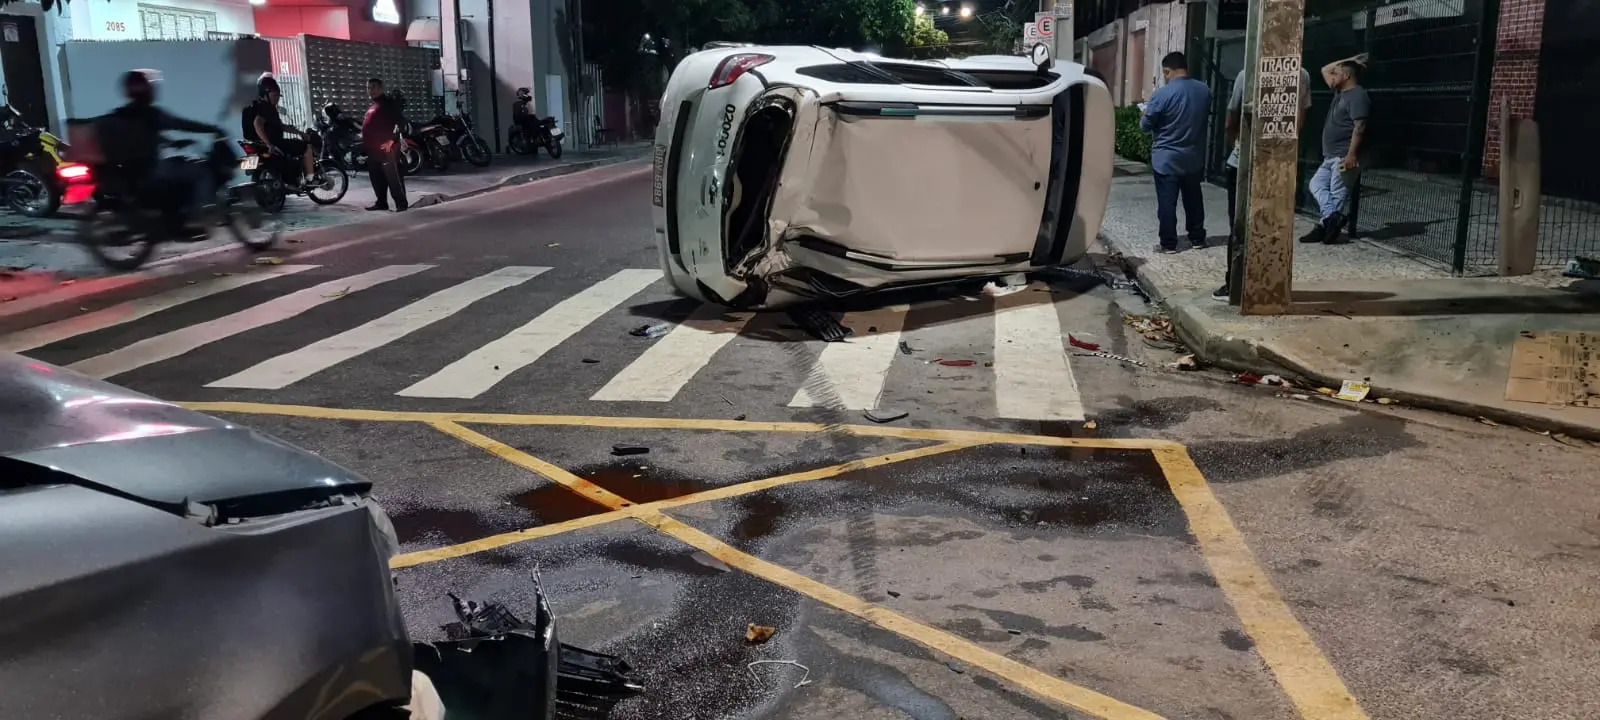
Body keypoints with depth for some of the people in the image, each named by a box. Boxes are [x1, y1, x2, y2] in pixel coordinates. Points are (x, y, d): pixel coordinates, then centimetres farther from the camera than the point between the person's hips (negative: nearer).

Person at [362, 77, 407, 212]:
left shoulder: (388, 102, -7)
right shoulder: (373, 105, 22)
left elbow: (399, 121, -17)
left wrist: (393, 138, -25)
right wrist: (366, 142, 26)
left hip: (386, 147, -10)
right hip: (373, 148, 10)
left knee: (393, 176, -10)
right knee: (376, 177, 13)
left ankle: (401, 203, -9)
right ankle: (381, 202, 21)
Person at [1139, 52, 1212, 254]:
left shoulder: (1162, 94, -18)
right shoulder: (1204, 91, 0)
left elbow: (1146, 125, -9)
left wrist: (1145, 114, 12)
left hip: (1166, 159, -5)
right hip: (1194, 158, 5)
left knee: (1167, 202, 2)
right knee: (1194, 199, 16)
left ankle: (1169, 243, 5)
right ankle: (1197, 238, 24)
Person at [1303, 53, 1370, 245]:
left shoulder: (1357, 95, -12)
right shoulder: (1340, 92, 17)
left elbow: (1359, 126, -20)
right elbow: (1324, 69, 29)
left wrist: (1351, 154, -27)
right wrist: (1349, 60, 19)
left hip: (1345, 156, -10)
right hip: (1330, 156, 10)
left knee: (1337, 193, -9)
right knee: (1316, 184, 3)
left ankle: (1327, 223, -10)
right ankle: (1332, 217, -7)